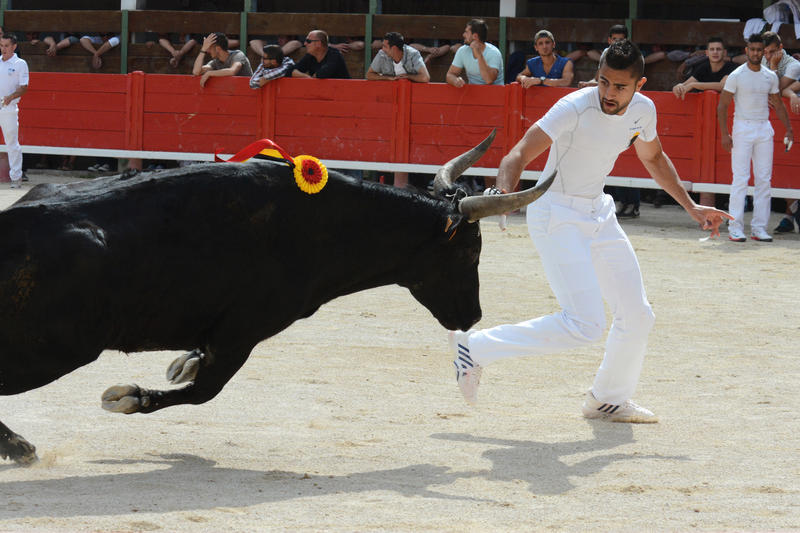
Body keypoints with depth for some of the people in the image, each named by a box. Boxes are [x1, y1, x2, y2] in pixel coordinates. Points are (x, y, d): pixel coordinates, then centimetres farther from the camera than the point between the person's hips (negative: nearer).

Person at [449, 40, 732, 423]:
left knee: (637, 316, 11)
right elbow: (519, 155, -32)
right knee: (585, 324, -19)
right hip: (556, 216, -7)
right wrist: (506, 197, -51)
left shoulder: (642, 110, -3)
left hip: (599, 214, 7)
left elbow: (653, 158, 19)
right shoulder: (574, 108, -25)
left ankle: (608, 400, 33)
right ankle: (476, 348, -9)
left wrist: (691, 207, 18)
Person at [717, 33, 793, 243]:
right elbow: (722, 106, -4)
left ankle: (759, 227, 7)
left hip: (764, 129, 5)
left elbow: (778, 105, 18)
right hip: (742, 128, -5)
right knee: (741, 178, -9)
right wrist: (724, 134, -12)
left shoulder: (770, 76, 9)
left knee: (764, 179, 3)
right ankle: (735, 227, -7)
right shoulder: (736, 76, -4)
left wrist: (788, 129, 10)